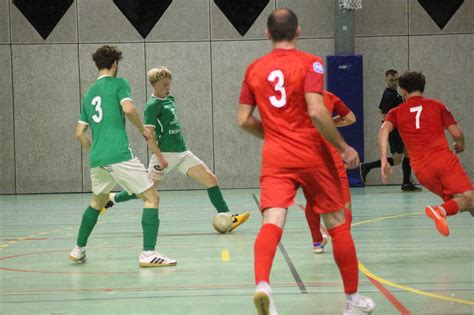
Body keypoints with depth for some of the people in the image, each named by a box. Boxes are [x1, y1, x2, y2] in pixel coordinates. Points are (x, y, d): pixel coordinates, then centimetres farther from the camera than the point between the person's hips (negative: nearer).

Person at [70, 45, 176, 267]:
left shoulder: (89, 94, 20)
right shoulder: (118, 83, 2)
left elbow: (80, 133, 20)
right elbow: (128, 108, -17)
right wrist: (143, 130, -1)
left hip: (97, 158, 7)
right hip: (119, 155, -7)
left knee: (98, 201, 28)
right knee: (151, 198, 0)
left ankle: (79, 250, 30)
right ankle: (148, 253, -10)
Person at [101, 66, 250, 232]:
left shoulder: (170, 99, 13)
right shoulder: (152, 105, -11)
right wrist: (160, 157, -23)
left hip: (182, 152, 7)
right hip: (165, 154, -7)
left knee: (211, 179, -5)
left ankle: (228, 218, -6)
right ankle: (111, 199, 24)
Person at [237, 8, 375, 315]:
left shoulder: (255, 68, 9)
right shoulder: (310, 63, -4)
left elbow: (244, 120, 10)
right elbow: (316, 112, -17)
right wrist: (344, 147, -6)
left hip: (275, 159, 2)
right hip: (312, 156, -2)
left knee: (272, 221, -12)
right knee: (337, 224, 11)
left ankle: (262, 284, -40)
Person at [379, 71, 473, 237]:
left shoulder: (396, 112, 15)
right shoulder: (437, 105, 12)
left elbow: (384, 130, -6)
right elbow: (457, 134, 5)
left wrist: (384, 160, -11)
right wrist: (460, 145, 27)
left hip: (421, 169, 3)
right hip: (444, 160, -3)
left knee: (460, 201, 13)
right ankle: (441, 210, -36)